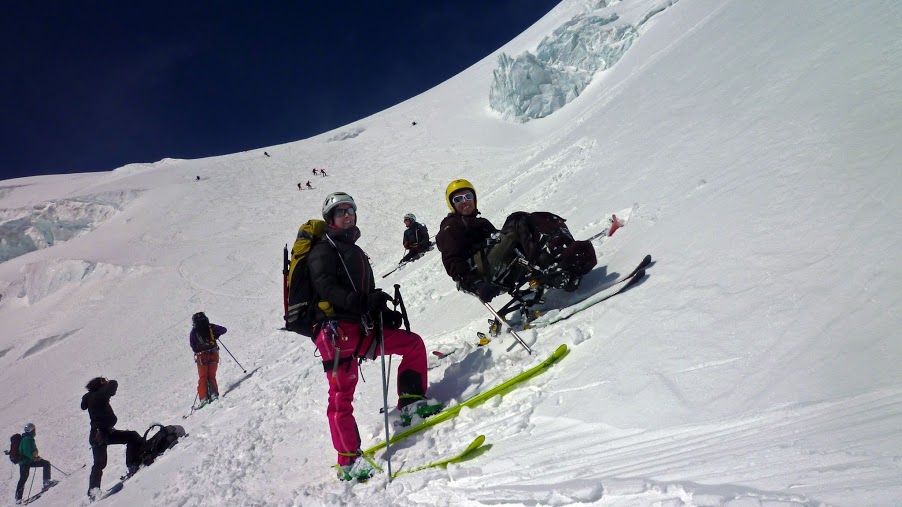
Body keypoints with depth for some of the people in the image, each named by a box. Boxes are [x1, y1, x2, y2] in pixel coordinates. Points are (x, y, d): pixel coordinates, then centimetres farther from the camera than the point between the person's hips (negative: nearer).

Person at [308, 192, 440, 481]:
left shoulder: (356, 253, 27)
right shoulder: (323, 250, 1)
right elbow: (326, 288, -16)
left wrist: (384, 313, 7)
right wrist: (363, 301, -27)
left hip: (362, 328, 8)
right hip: (336, 329, -8)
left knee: (413, 343, 4)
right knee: (342, 394, -11)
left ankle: (411, 403, 4)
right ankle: (349, 461, -11)